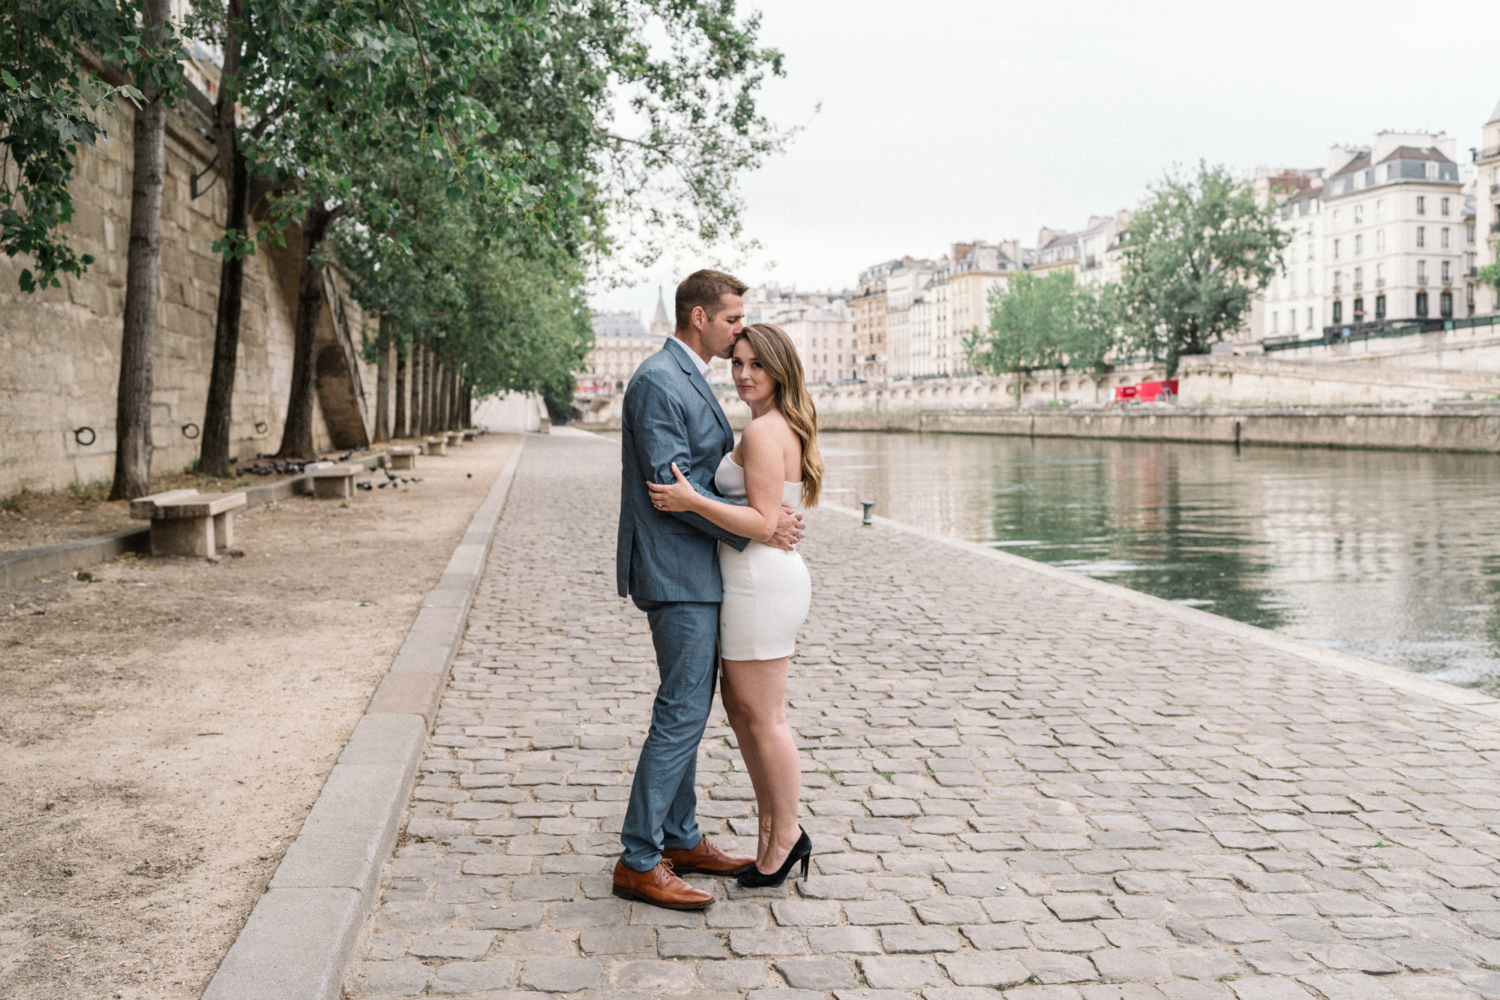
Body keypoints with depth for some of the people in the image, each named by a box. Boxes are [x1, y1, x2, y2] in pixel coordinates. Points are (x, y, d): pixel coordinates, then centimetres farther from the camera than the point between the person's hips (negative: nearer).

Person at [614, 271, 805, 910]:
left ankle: (680, 840, 25)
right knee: (682, 714, -8)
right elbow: (672, 485, -21)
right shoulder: (657, 382, -16)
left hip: (695, 573, 10)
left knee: (686, 712, 15)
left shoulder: (690, 379, 17)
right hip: (677, 576, -10)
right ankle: (638, 862, -1)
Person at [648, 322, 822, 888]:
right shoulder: (786, 429, 15)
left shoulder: (763, 432, -16)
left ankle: (785, 838, 14)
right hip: (766, 580, 11)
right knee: (741, 709, 17)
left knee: (763, 718, 0)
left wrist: (693, 501, -24)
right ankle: (774, 832, 25)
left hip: (761, 582, -11)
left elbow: (762, 523, -21)